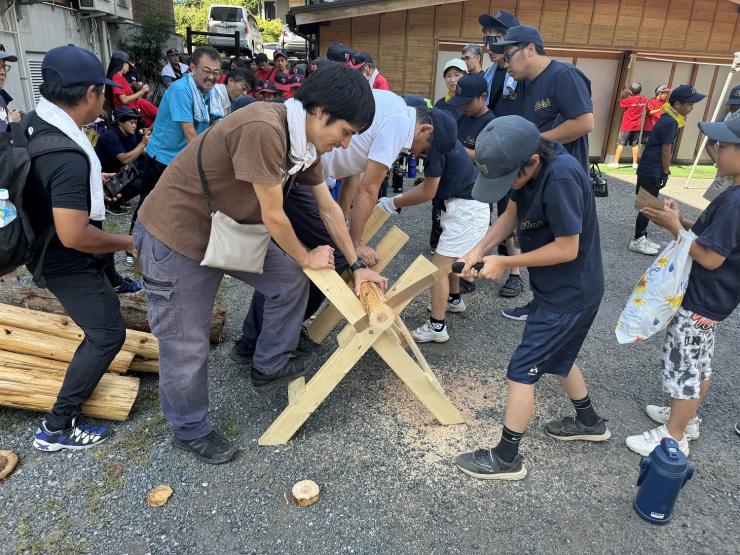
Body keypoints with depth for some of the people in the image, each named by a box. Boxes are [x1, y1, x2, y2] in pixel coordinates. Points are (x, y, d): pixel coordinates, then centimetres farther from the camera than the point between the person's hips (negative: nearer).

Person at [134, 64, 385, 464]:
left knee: (290, 281, 10)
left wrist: (357, 265, 10)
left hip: (229, 229, 9)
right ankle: (190, 430, 27)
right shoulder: (263, 129, -32)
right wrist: (306, 258, -6)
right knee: (186, 346, 3)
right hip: (176, 236, -8)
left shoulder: (304, 139, -2)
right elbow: (273, 216, -23)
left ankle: (270, 366, 28)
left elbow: (328, 207, 7)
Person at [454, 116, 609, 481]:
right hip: (559, 288, 9)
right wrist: (479, 249, -10)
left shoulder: (561, 178, -31)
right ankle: (589, 422, 49)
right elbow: (512, 215, 4)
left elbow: (567, 249, -27)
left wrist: (504, 263, -19)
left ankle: (506, 458, 17)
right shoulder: (526, 166, -6)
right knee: (556, 358, 26)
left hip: (570, 294, -9)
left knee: (522, 372, -1)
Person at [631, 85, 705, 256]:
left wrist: (664, 172, 16)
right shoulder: (670, 122, -18)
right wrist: (666, 173, -8)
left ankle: (642, 237, 22)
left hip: (649, 170, 10)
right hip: (651, 171, -10)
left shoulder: (669, 119, 12)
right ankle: (637, 241, 5)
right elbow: (666, 150, -17)